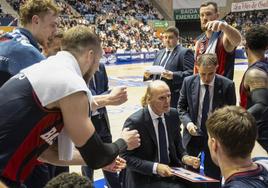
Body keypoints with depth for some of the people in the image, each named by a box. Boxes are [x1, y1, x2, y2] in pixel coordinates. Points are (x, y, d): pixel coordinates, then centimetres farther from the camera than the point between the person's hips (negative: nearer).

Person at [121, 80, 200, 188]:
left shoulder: (173, 115, -1)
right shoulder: (135, 122, -17)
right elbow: (126, 157, -14)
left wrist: (184, 157, -8)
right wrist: (155, 167, -23)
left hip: (171, 172, 6)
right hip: (145, 178, -5)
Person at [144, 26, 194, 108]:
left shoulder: (185, 52, -5)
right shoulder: (160, 53, 20)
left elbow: (191, 73, -15)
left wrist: (173, 75, -26)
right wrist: (148, 74, 1)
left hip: (175, 97, -7)